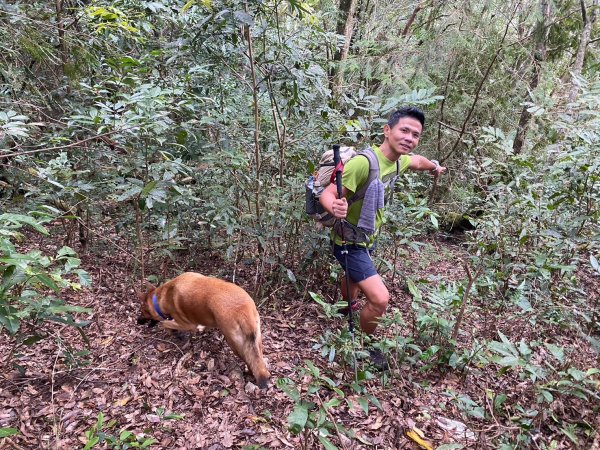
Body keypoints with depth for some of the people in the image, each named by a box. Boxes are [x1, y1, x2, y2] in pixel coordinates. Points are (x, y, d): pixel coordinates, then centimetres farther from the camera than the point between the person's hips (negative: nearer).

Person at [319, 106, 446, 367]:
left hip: (368, 238, 8)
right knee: (380, 298, -15)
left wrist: (435, 167, 39)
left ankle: (349, 306, 66)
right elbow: (327, 194, -32)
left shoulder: (399, 161, -5)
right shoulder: (363, 162, -32)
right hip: (350, 242, -8)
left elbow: (416, 161, 19)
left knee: (355, 277, 34)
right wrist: (334, 207, -54)